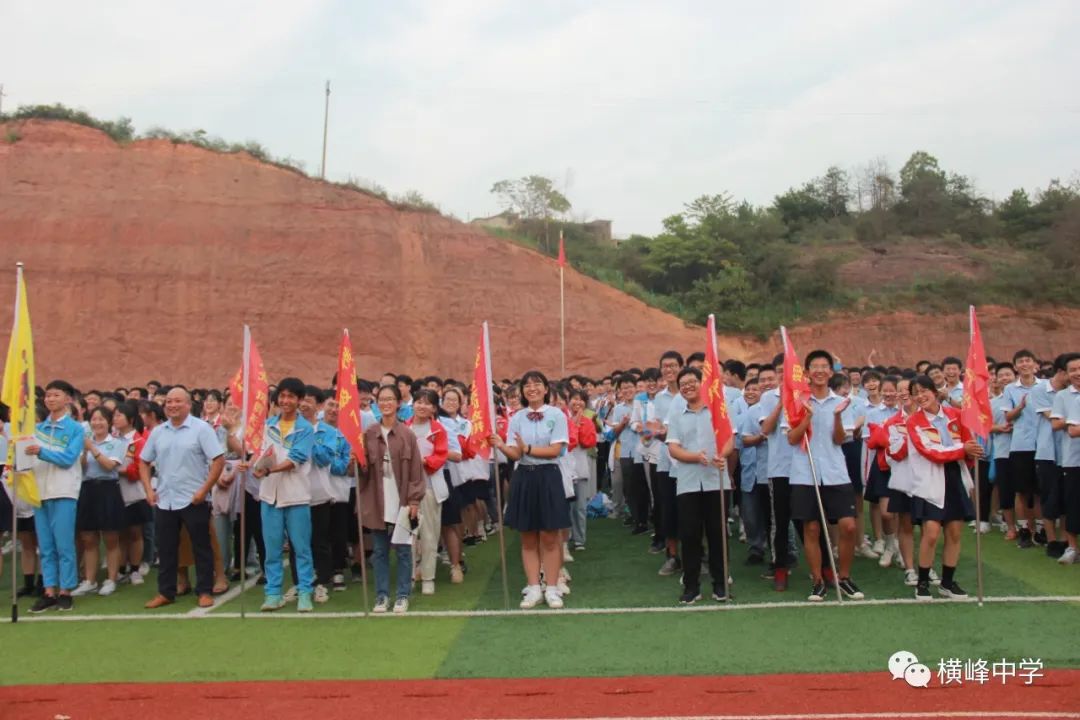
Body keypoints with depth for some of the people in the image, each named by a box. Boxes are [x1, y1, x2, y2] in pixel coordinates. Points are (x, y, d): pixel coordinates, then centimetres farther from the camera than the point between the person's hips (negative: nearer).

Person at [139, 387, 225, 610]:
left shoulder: (201, 428, -7)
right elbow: (144, 462, 17)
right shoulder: (158, 432, 8)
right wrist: (148, 490, 4)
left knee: (201, 548, 3)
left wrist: (204, 490, -15)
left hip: (193, 500, -5)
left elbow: (219, 460, -12)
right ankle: (165, 592, 21)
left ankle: (205, 592, 12)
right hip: (164, 501, 5)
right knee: (165, 549, 11)